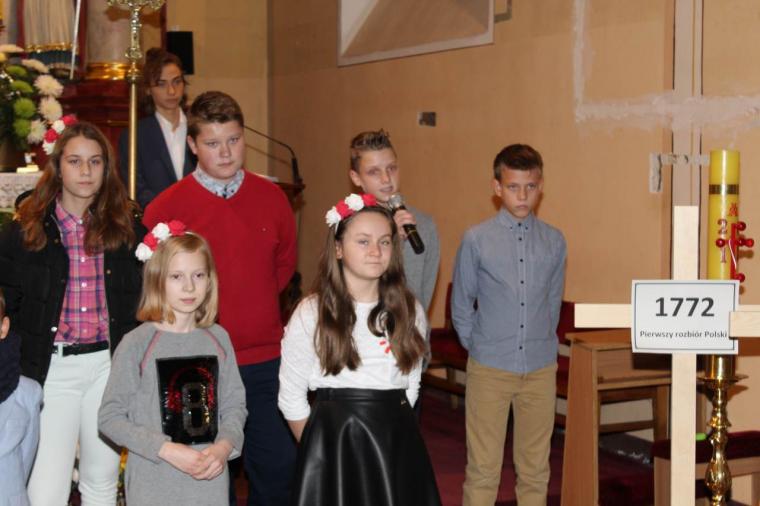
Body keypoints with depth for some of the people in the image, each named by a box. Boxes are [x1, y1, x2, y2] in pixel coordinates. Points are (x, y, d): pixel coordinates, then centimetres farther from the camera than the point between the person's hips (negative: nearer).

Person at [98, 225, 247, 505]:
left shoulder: (217, 338, 4)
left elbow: (235, 404, 9)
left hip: (211, 482, 3)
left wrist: (224, 445, -9)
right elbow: (110, 417, -7)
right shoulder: (137, 343, -7)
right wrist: (167, 450, -15)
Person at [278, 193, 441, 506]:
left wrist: (384, 434, 6)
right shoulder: (311, 313, -5)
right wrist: (318, 449, 3)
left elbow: (411, 386, 9)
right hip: (333, 443, -2)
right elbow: (291, 398, -1)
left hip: (396, 443, 3)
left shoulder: (409, 311, 5)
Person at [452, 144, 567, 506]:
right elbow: (461, 305, 5)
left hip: (541, 369, 3)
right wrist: (478, 347, 7)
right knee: (483, 470, 2)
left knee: (535, 470, 10)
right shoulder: (476, 240, -4)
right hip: (490, 369, -2)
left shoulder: (554, 242, 3)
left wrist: (541, 345, 12)